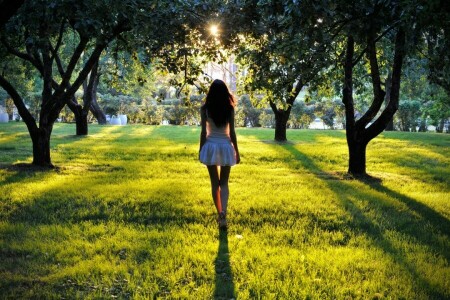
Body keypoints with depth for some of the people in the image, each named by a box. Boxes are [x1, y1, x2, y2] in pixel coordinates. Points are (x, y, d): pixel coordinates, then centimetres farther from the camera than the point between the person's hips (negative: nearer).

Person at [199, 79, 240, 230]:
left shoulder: (205, 108, -4)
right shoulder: (229, 108, -4)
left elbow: (204, 132, -3)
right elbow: (232, 132, -3)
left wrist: (201, 150, 7)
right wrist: (236, 151, 5)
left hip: (211, 146, 0)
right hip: (226, 146, 0)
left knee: (214, 183, 13)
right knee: (224, 183, 8)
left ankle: (220, 214, 18)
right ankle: (223, 213, -12)